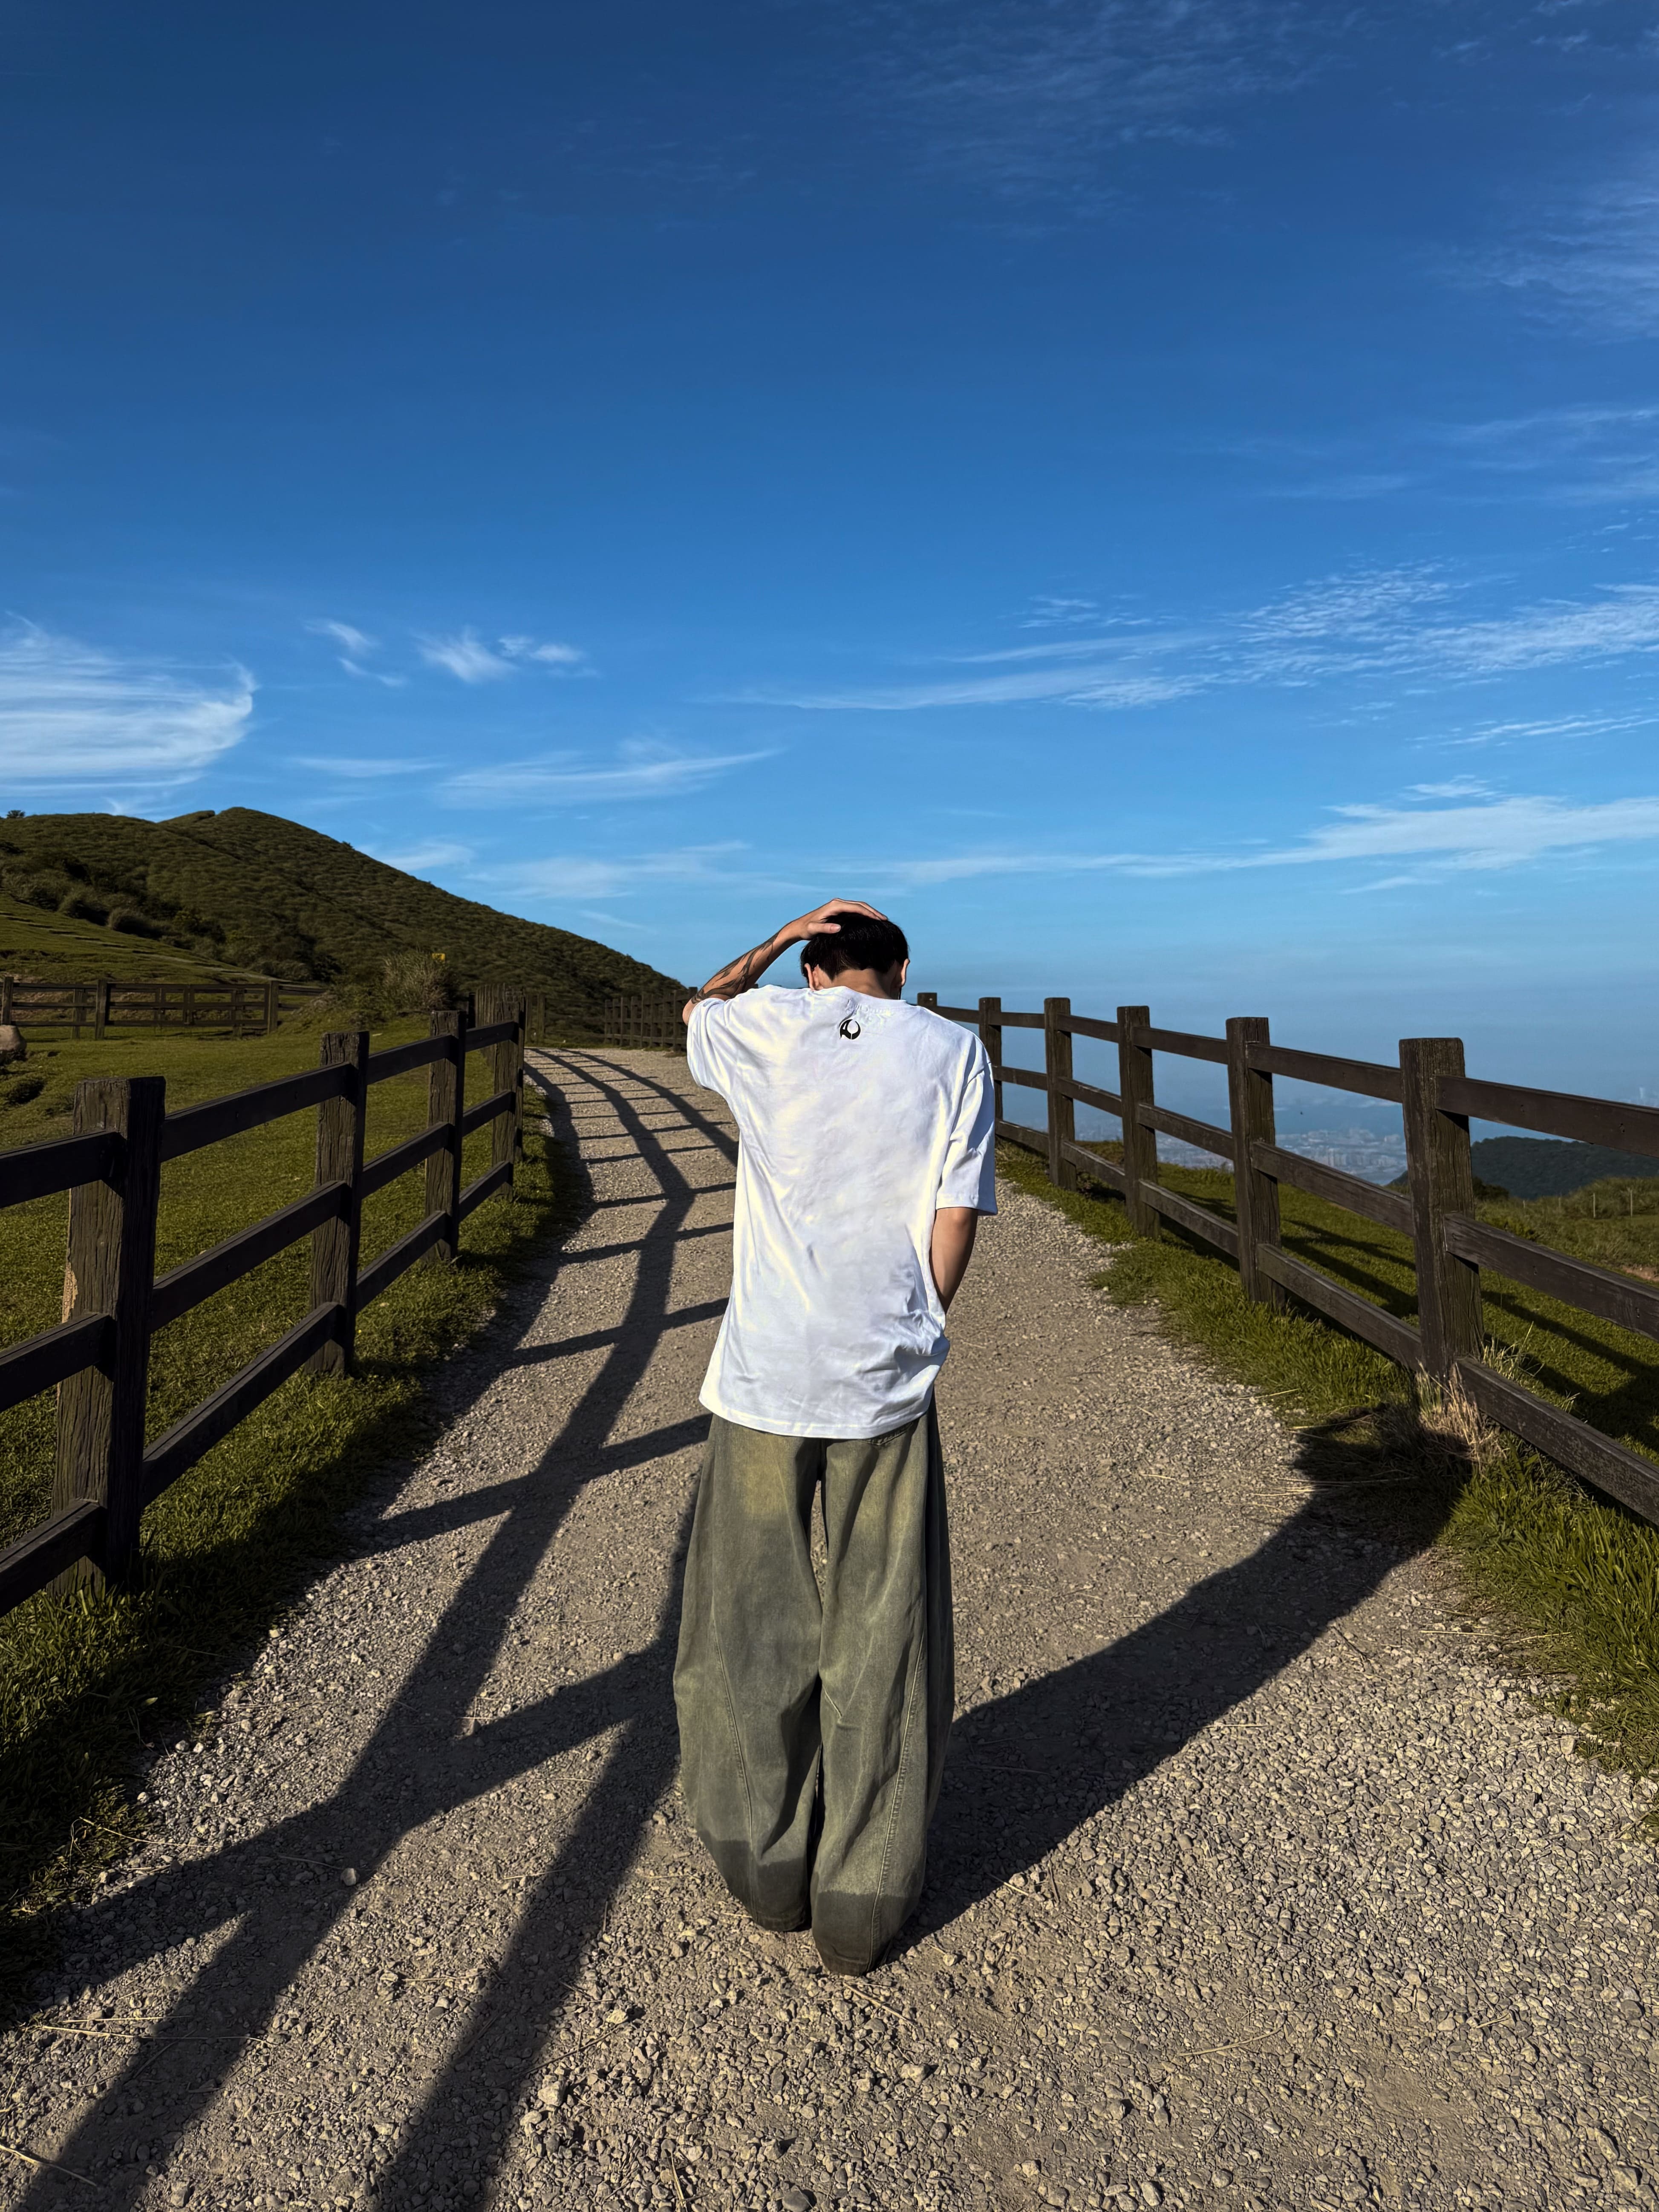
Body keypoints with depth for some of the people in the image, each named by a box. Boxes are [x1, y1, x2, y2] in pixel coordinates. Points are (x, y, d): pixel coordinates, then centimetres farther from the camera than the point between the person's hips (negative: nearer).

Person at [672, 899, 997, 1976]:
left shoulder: (763, 1030, 2)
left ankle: (770, 1870, 33)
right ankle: (863, 1901, 24)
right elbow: (957, 1223, -1)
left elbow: (698, 1009, 27)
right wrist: (911, 1338, 11)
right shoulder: (954, 1050, 2)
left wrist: (784, 934, 24)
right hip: (887, 1384, 0)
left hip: (764, 1374, 1)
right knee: (881, 1644, 12)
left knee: (753, 1629, 16)